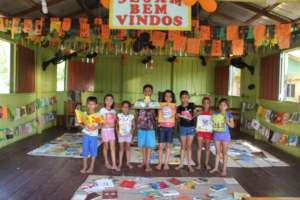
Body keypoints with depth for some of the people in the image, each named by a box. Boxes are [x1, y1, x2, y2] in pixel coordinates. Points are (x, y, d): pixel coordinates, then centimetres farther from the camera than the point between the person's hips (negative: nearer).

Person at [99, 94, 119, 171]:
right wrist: (109, 124, -20)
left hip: (112, 130, 4)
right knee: (106, 147, 7)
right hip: (105, 130, -4)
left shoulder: (113, 111, 7)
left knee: (113, 147, -2)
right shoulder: (102, 110, -8)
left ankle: (114, 164, -2)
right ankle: (107, 162, 23)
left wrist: (113, 125, -8)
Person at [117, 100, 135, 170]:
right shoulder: (119, 115, -3)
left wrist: (132, 131, -14)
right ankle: (120, 163, 15)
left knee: (128, 148, 9)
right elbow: (117, 125, 0)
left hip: (128, 135, 1)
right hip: (121, 134, 0)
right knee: (121, 148, 7)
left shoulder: (131, 116, -3)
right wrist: (117, 131, -12)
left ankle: (128, 162, 19)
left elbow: (133, 125, 2)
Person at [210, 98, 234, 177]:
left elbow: (232, 125, -2)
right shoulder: (215, 114, -1)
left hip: (225, 135, -2)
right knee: (218, 152, 13)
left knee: (224, 152, 7)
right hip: (217, 134, 2)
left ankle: (224, 169, 16)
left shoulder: (229, 114, -4)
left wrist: (227, 122, -18)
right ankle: (216, 167, 25)